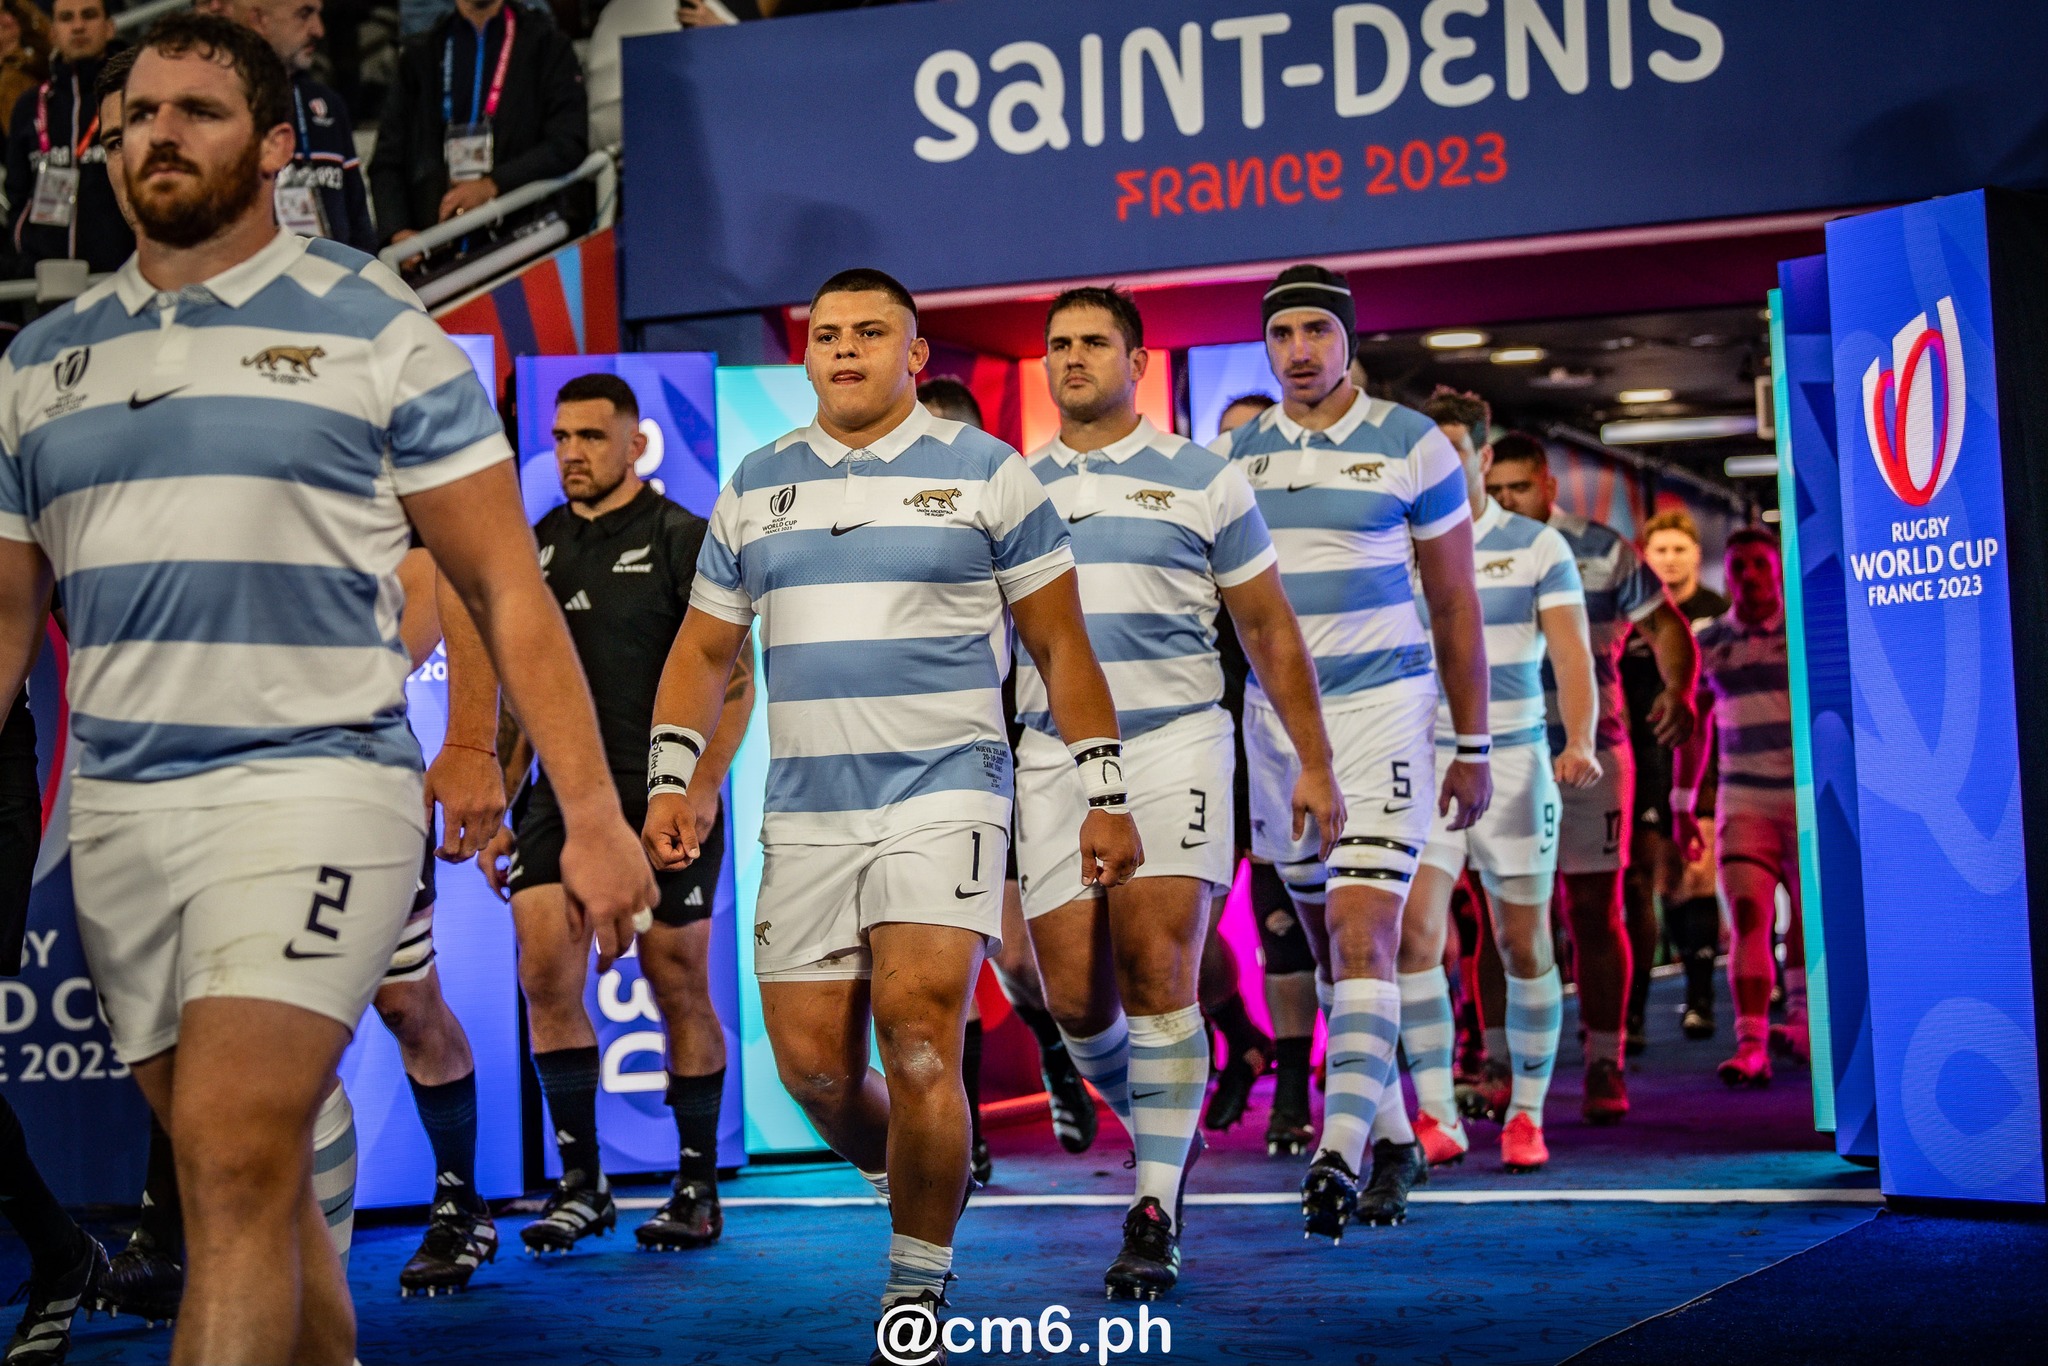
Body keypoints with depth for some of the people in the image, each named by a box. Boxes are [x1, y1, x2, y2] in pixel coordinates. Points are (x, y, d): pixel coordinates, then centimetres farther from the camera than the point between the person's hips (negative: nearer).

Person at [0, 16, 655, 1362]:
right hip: (118, 810, 5)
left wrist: (596, 819, -6)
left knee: (237, 1159, -17)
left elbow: (507, 590, -1)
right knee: (255, 1186, 12)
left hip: (312, 786, -5)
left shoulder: (379, 332, 0)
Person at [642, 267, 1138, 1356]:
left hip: (943, 792, -4)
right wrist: (669, 782, 5)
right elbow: (703, 651, 17)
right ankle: (916, 1175, 32)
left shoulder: (986, 473, 2)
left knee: (917, 1030, -18)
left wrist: (1103, 793, 1)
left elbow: (1059, 643, 5)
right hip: (805, 811, 4)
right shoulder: (755, 487, 12)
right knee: (811, 1062, 1)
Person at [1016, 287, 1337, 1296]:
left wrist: (1315, 763, 5)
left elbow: (1270, 631, 8)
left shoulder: (1205, 481, 5)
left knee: (1156, 973, -15)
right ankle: (1161, 1130, 29)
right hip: (1051, 758, 3)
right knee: (1075, 996, -1)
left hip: (1172, 746, -3)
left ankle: (1155, 1214, -8)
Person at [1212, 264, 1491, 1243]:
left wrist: (1473, 747, 2)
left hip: (1378, 704, -4)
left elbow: (1454, 606, 3)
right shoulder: (1229, 454, 8)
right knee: (1327, 939, 11)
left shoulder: (1410, 446, -2)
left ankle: (1341, 1152, -22)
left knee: (1362, 934, -16)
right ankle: (1391, 1128, 26)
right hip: (1273, 714, 4)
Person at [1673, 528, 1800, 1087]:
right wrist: (1683, 804, 13)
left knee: (1807, 913, 9)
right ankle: (1751, 1045, -16)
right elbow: (1694, 726, 15)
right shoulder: (1708, 643, 6)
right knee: (1748, 916, -11)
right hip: (1743, 797, 1)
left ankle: (1800, 1019, 29)